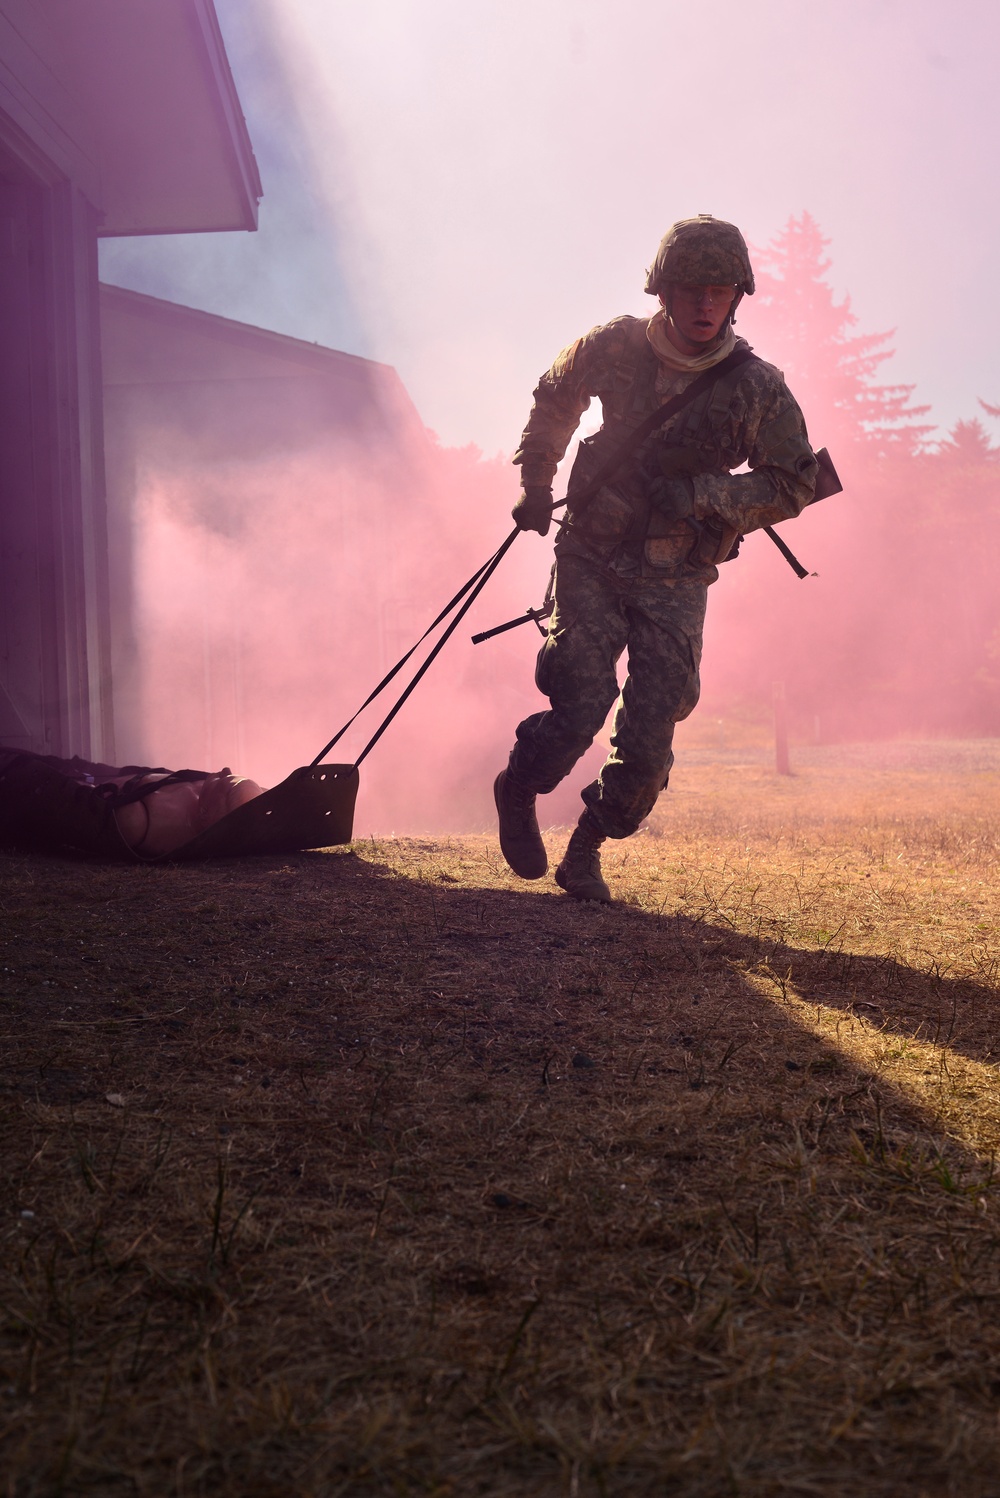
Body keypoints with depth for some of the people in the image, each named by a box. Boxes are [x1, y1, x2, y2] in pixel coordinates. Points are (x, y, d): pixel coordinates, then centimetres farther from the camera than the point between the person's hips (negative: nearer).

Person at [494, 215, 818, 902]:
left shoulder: (758, 389, -10)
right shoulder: (614, 347, -6)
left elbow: (796, 483, -4)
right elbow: (553, 399, 14)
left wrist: (703, 493, -18)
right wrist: (535, 484, 17)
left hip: (676, 581, 1)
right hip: (592, 560, -1)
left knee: (649, 743, -3)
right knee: (580, 710, -12)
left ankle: (586, 849, 21)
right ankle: (517, 792, 20)